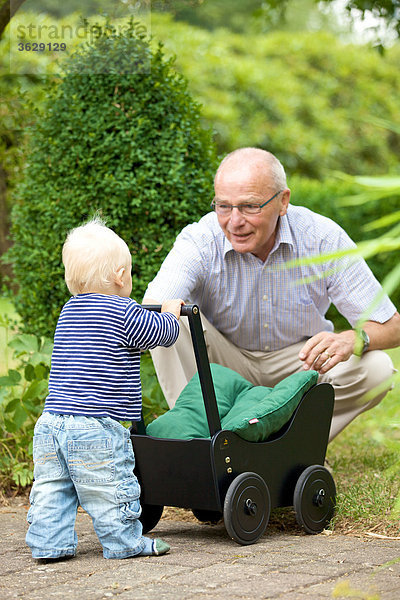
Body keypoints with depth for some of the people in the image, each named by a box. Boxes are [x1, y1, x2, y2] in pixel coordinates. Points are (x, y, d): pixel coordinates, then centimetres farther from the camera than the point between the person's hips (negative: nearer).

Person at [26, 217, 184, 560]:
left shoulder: (68, 312, 15)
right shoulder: (123, 313, -9)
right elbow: (162, 334, 1)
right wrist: (170, 314, 22)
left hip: (51, 421, 7)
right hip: (96, 426, -7)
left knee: (52, 488, 11)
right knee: (110, 492, 4)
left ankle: (49, 542, 13)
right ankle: (125, 542, 14)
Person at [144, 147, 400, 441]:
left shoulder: (323, 238, -21)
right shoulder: (199, 240, -23)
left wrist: (352, 339, -43)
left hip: (299, 359, 1)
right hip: (225, 361, -1)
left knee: (376, 369, -26)